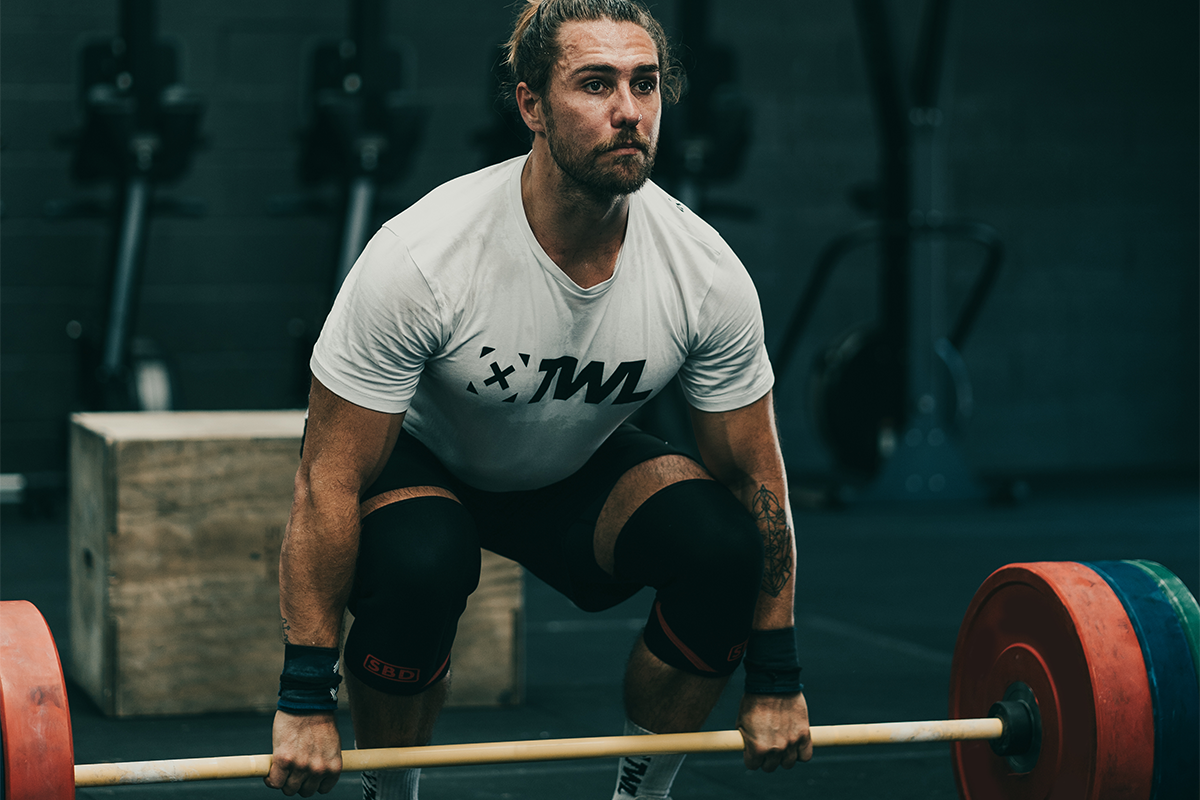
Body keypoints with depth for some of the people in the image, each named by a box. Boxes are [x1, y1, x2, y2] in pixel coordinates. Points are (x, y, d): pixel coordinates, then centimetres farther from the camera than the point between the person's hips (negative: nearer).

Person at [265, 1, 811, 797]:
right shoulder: (421, 259, -34)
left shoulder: (707, 275, -24)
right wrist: (305, 701, -27)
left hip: (580, 472, 3)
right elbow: (331, 482, -28)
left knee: (723, 545, -25)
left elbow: (756, 475, -11)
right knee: (419, 568, -36)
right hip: (425, 468, -3)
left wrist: (777, 680, -7)